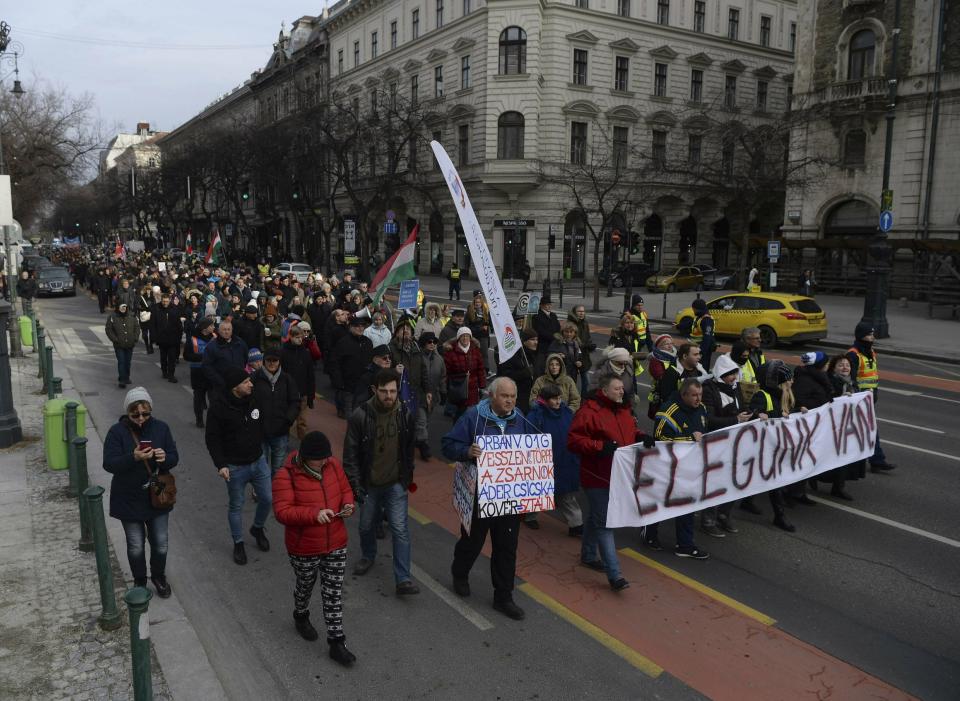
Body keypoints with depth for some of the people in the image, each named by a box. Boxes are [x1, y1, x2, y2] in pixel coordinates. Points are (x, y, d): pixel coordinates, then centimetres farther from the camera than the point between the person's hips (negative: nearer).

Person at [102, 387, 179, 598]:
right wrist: (133, 458, -36)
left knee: (160, 542, 13)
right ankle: (139, 581, 35)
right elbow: (109, 463, -19)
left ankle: (159, 576, 38)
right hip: (129, 500, -2)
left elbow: (174, 458, -3)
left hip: (158, 497, 2)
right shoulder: (117, 432, -13)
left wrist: (165, 458, -26)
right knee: (136, 546, 11)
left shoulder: (161, 428, -6)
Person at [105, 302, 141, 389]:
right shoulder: (112, 317, -6)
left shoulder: (131, 316, 3)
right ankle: (122, 380, -5)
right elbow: (108, 330, -4)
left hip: (130, 344, 3)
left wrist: (135, 338, -1)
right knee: (121, 362, -8)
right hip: (119, 345, -3)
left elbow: (137, 327, 9)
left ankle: (126, 378, 28)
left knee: (128, 362, 12)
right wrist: (115, 339, -12)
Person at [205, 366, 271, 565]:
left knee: (267, 499, 12)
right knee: (236, 506, 12)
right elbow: (212, 438, -13)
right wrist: (220, 464, -18)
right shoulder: (218, 407, -20)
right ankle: (238, 543, 31)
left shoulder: (254, 399, -8)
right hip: (235, 467, -4)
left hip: (258, 461, 4)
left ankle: (258, 529, 41)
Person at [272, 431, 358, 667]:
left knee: (334, 594, 9)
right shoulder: (287, 475, -22)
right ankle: (301, 617, 54)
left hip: (336, 545, 3)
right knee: (305, 587, 23)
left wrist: (348, 505, -14)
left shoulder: (333, 465, -6)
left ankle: (337, 643, 20)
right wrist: (314, 514, -38)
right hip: (304, 550, -3)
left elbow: (345, 490, 8)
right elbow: (282, 512, -27)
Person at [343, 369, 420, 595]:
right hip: (369, 484, 0)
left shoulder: (404, 414, -7)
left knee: (400, 529, -7)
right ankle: (368, 556, 48)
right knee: (367, 526, 18)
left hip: (396, 484, 0)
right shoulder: (360, 416, -16)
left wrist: (408, 477, 11)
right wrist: (355, 484, -13)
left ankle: (403, 580, -1)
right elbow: (350, 454, -10)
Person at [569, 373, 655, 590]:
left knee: (595, 517, 23)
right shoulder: (589, 412, -18)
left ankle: (588, 555, 40)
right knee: (604, 523, -6)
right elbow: (573, 441, -21)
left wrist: (641, 437, 1)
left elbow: (630, 431, 23)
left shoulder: (624, 410, 8)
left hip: (618, 474, 8)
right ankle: (614, 574, -5)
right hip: (598, 475, -8)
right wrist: (600, 446, -29)